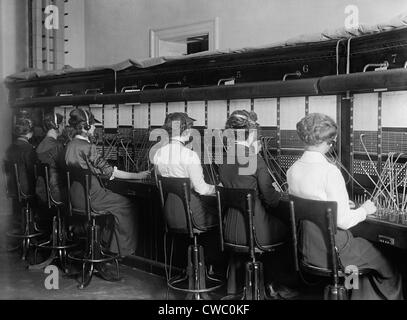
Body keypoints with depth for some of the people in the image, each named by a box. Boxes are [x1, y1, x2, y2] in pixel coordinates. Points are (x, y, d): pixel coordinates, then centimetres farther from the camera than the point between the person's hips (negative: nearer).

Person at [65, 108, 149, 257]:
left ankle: (106, 242, 29)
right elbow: (109, 171, -18)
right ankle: (124, 249, 13)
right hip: (89, 197, -9)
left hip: (75, 196, 9)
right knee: (126, 205, 5)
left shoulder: (70, 145, 7)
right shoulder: (87, 147, -19)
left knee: (116, 199, 24)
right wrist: (137, 175, -12)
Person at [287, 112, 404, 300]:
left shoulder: (292, 170, -2)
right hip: (333, 251, -7)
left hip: (308, 248, 8)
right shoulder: (329, 171, -24)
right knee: (389, 271, 16)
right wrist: (364, 210, -3)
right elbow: (343, 221, -22)